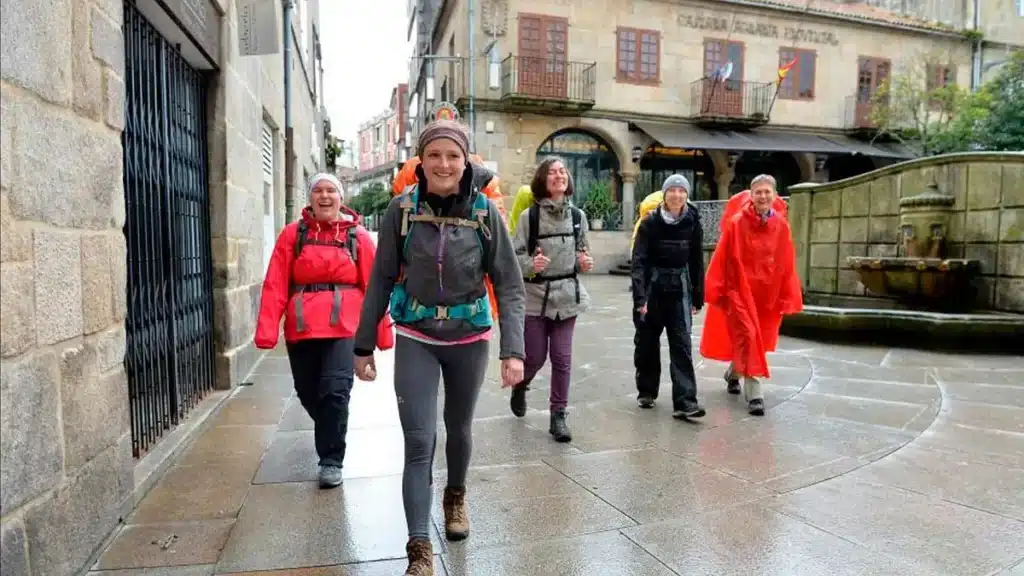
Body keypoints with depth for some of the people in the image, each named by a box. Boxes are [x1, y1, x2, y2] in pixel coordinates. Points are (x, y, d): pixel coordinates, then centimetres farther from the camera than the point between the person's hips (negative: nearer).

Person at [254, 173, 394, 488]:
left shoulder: (358, 236, 4)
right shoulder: (292, 235, 6)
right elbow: (275, 285, 0)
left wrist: (383, 333, -1)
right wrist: (266, 330, -10)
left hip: (343, 327, -2)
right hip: (302, 328, 2)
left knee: (335, 392, -11)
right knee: (308, 392, 13)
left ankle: (332, 460, 7)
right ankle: (331, 435, 44)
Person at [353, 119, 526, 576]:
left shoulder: (484, 212, -9)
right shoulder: (401, 209, -8)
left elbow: (509, 285, -8)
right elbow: (381, 281, -2)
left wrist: (513, 350, -18)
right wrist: (364, 344, 1)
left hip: (469, 340, 1)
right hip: (415, 339, -1)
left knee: (459, 428, 19)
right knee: (418, 442, -5)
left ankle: (456, 497, 47)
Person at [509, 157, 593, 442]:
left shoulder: (578, 215, 4)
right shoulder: (529, 216, -8)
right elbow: (515, 255, -6)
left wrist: (584, 263, -5)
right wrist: (531, 264, -25)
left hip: (567, 295, 3)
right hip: (535, 295, -2)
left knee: (562, 357, 3)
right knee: (535, 356, 5)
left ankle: (558, 415, 16)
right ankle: (519, 386, 39)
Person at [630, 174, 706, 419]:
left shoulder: (692, 223, -1)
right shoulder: (650, 222, -8)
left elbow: (697, 262, 7)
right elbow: (638, 261, -12)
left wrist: (697, 297, 7)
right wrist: (640, 297, -21)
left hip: (679, 289, 1)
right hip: (651, 287, -1)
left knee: (682, 344, -6)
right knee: (647, 342, 9)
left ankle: (685, 402, -7)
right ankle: (646, 392, 27)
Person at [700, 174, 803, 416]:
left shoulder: (782, 226, -1)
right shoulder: (736, 223, -10)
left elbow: (787, 264, 2)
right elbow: (721, 259, -8)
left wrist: (788, 297, 2)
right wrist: (717, 290, -9)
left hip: (767, 293, 4)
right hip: (739, 290, -4)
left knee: (758, 338, 16)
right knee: (748, 337, -8)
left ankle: (733, 373, 42)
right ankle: (754, 394, -3)